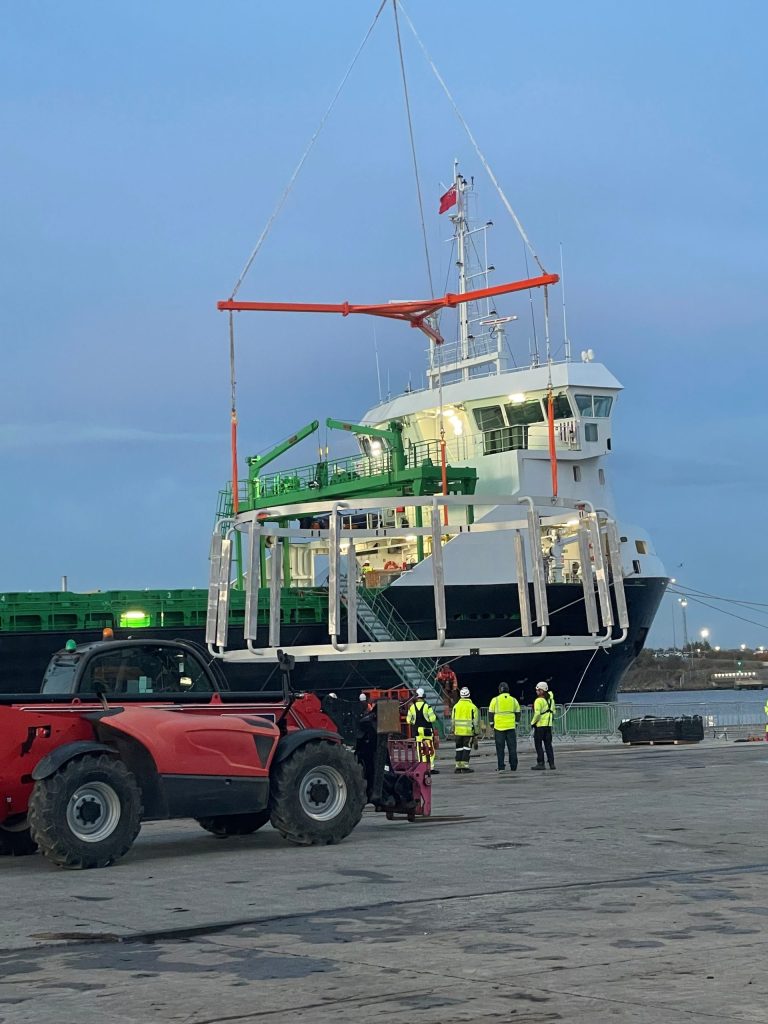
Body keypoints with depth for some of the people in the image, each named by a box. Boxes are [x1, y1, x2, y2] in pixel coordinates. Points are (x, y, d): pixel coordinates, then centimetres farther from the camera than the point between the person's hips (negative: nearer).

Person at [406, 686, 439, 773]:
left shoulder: (412, 707, 0)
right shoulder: (427, 706, -11)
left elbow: (408, 720, 4)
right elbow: (432, 719, -11)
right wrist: (435, 717, 10)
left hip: (418, 731, 3)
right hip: (427, 730, -3)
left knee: (421, 751, 8)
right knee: (430, 750, 2)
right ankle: (431, 768, -2)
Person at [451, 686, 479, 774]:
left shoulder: (456, 706, 4)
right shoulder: (472, 707, -5)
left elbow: (453, 720, 6)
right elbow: (475, 721, -3)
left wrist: (453, 731, 16)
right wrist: (476, 734, 3)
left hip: (458, 731, 3)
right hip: (468, 732, -3)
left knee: (459, 749, 11)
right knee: (467, 748, 3)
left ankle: (458, 766, 10)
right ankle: (465, 765, -1)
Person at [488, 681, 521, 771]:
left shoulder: (495, 700, 0)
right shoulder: (514, 700, 6)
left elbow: (491, 713, 2)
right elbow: (517, 713, 10)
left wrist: (492, 724, 11)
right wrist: (516, 723, 18)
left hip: (499, 727, -1)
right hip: (511, 727, 1)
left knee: (500, 748, 3)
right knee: (512, 747, 6)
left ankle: (501, 767, 1)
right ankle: (513, 767, 5)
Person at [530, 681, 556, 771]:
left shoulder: (539, 700, -14)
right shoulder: (550, 699, 9)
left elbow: (537, 713, -20)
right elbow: (553, 711, 16)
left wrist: (533, 722, -8)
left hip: (540, 724, -7)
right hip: (549, 724, 7)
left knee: (538, 745, -1)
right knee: (548, 745, 12)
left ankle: (540, 763, -4)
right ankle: (551, 763, 10)